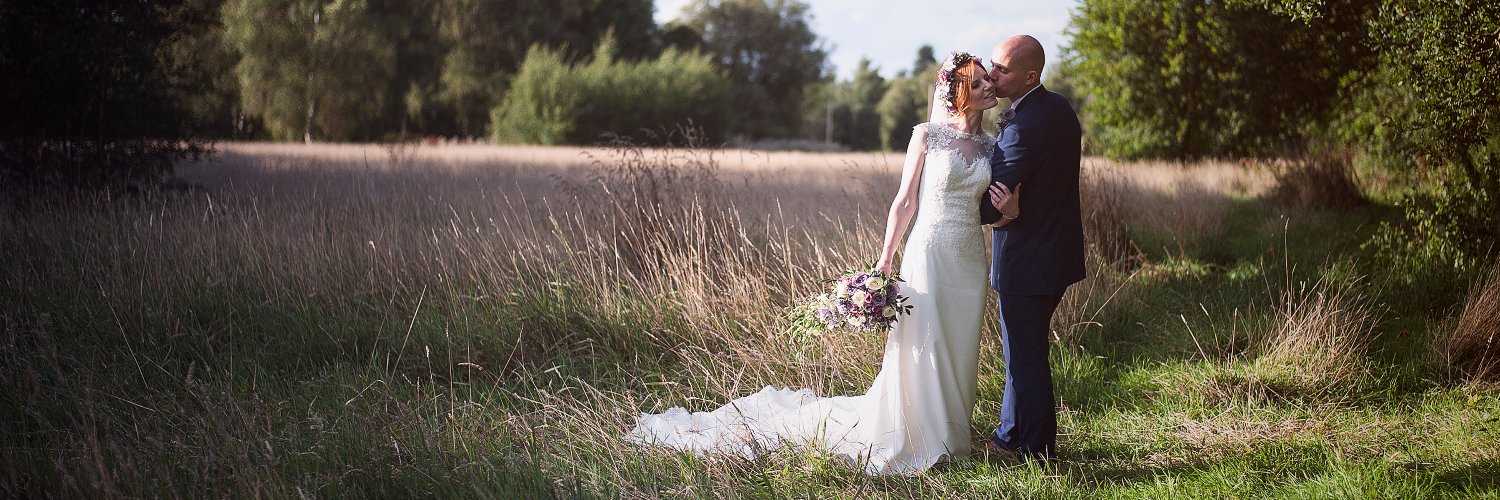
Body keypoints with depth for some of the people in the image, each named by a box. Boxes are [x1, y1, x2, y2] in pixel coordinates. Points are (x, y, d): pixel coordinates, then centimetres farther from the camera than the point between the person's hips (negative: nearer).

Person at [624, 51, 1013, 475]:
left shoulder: (991, 146, 9)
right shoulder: (927, 135, -4)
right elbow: (904, 202, -3)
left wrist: (1008, 208, -9)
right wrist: (884, 263, -7)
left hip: (971, 261, 4)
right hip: (929, 253, -4)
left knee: (959, 353, 9)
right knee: (919, 351, -1)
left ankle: (949, 437, 22)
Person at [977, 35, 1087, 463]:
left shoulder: (1022, 128, -25)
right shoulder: (1061, 110, 5)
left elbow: (990, 207, -21)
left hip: (1026, 262, -9)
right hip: (1058, 248, 9)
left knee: (1026, 359, 3)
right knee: (1022, 352, 20)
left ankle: (1035, 455, 13)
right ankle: (1010, 436, 31)